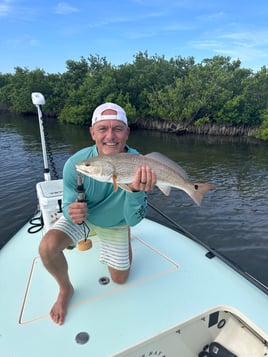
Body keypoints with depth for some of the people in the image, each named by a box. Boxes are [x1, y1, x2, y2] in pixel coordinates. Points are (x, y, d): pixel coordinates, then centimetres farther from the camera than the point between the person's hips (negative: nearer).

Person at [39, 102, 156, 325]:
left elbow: (133, 220, -31)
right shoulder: (75, 163, -32)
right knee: (48, 247, -29)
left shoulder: (138, 166, -32)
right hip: (82, 215, 0)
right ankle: (65, 289, 5)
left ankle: (123, 243, 44)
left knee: (120, 280, 13)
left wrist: (135, 191, -52)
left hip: (115, 223, 1)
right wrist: (72, 213, -42)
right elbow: (69, 206, -17)